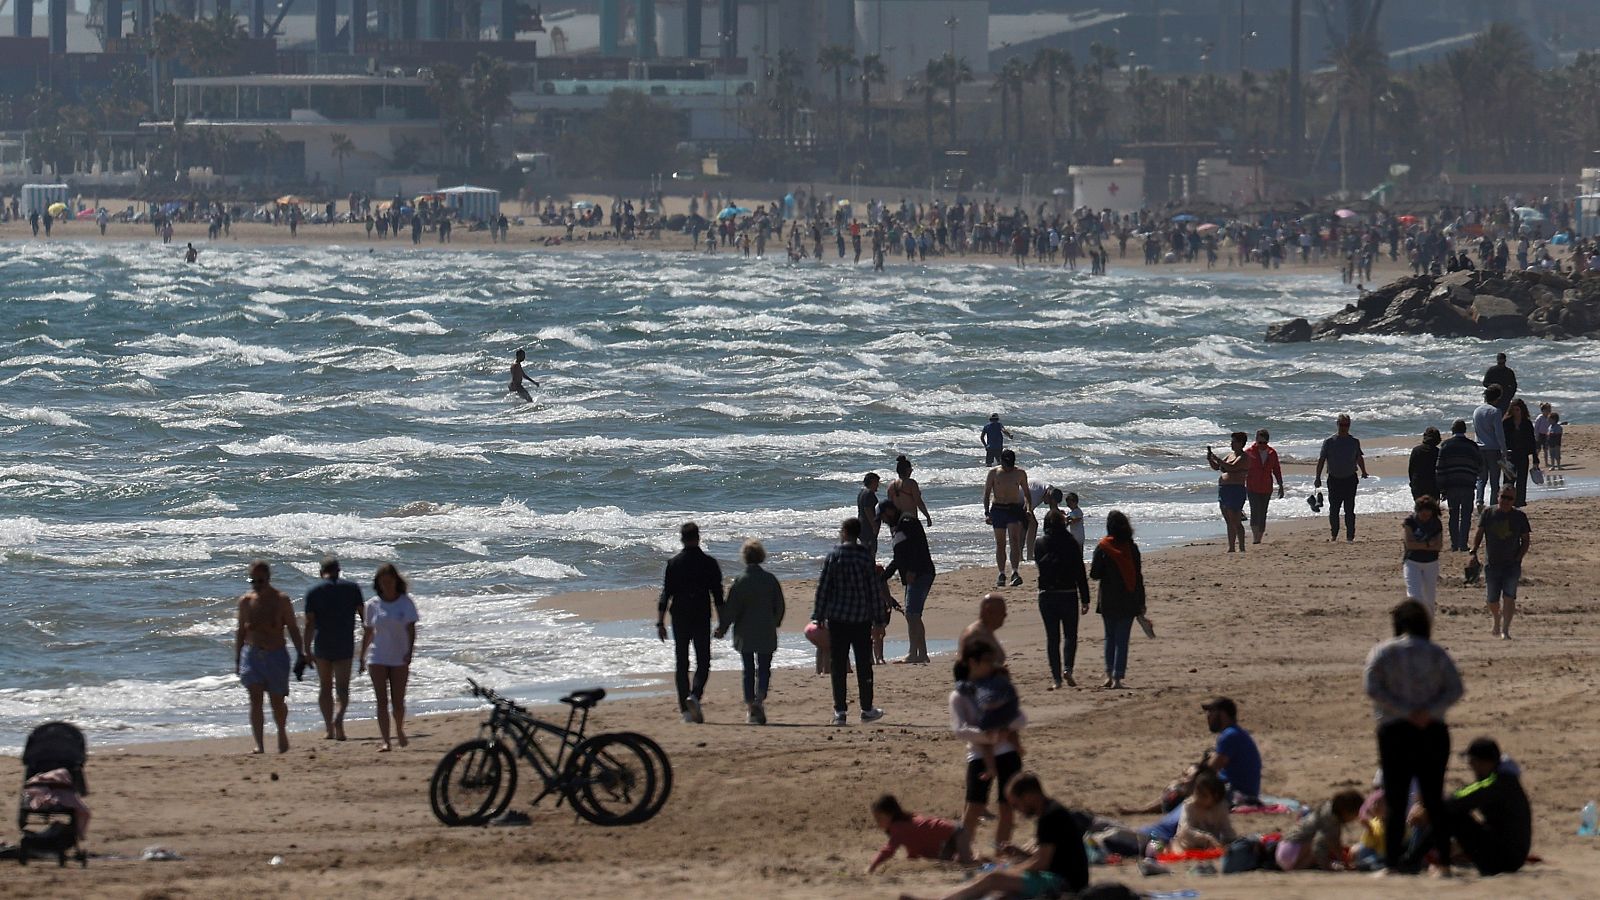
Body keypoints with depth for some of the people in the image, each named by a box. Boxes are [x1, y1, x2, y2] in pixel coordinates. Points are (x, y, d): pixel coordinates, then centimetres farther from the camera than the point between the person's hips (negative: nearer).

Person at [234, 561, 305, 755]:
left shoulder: (281, 600, -2)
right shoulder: (246, 601, 5)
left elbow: (293, 629, 0)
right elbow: (241, 632, 12)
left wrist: (300, 655, -7)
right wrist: (237, 660, 11)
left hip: (276, 655, -1)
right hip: (251, 655, 1)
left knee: (278, 701, 8)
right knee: (255, 700, -12)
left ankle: (282, 734, 35)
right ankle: (258, 744, -15)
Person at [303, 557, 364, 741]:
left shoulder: (313, 592, -1)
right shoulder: (352, 588, 2)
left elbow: (309, 624, -5)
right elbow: (363, 614, 5)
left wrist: (307, 651, -2)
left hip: (322, 644, 0)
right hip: (345, 644, 0)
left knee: (325, 687, 12)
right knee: (342, 688, 0)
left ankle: (329, 729, 11)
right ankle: (338, 717, -27)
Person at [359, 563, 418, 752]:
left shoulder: (405, 602, -3)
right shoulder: (373, 605, 2)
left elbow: (411, 629, -8)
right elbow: (368, 632, 10)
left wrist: (409, 651, -22)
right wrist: (362, 657, 13)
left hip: (399, 658, -1)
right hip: (377, 658, 1)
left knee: (398, 701, 6)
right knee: (382, 701, -7)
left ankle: (399, 731, 32)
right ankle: (385, 741, -11)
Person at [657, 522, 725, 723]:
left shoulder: (673, 563, -1)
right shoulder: (709, 563, -2)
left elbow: (665, 595, -2)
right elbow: (718, 595, -1)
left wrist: (660, 622, 2)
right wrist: (722, 622, 5)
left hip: (680, 619, 1)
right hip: (702, 619, -1)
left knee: (682, 664, 9)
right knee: (703, 662, 5)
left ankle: (685, 709, 8)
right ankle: (695, 695, -21)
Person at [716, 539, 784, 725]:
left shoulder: (740, 582, -8)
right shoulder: (770, 580, -2)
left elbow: (731, 609, -7)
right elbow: (779, 605, 5)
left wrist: (722, 628, 4)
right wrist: (775, 623, 22)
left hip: (745, 633, -1)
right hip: (766, 633, 1)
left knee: (748, 670, 8)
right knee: (764, 668, 5)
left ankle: (751, 707, 8)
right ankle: (760, 699, -18)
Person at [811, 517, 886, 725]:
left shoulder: (833, 557, -5)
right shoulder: (866, 558, -3)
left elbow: (823, 588, -4)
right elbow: (875, 590, 0)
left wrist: (819, 616, 4)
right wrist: (879, 618, 8)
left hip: (837, 618, -1)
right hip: (862, 620, 1)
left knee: (838, 665, 4)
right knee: (864, 665, 9)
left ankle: (840, 710, 2)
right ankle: (867, 710, 13)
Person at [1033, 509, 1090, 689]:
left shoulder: (1040, 544, -3)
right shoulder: (1071, 544, -6)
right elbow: (1080, 574, -5)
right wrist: (1085, 600, 0)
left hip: (1046, 595, 1)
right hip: (1069, 594, -1)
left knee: (1052, 637, 7)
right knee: (1070, 634, 11)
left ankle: (1056, 678, 3)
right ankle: (1067, 668, -10)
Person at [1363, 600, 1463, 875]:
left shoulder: (1382, 653, 3)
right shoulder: (1436, 653, 7)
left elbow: (1373, 689, -10)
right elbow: (1455, 689, -2)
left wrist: (1406, 712, -12)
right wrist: (1429, 712, -11)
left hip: (1395, 731, -2)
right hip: (1433, 731, 2)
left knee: (1396, 799, 0)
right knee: (1434, 798, 8)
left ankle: (1392, 858, -4)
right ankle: (1443, 859, 8)